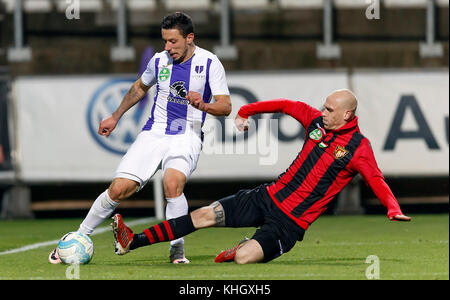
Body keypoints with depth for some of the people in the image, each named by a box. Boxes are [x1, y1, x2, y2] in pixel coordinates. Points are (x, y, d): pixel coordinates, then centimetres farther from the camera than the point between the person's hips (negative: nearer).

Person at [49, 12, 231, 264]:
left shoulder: (209, 63, -6)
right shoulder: (159, 60, 5)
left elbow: (226, 106, -9)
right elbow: (140, 87, 26)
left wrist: (203, 106, -29)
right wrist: (115, 117, 28)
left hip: (187, 136, -3)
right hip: (154, 132, 3)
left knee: (173, 184, -32)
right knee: (119, 189, -8)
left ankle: (177, 250, -15)